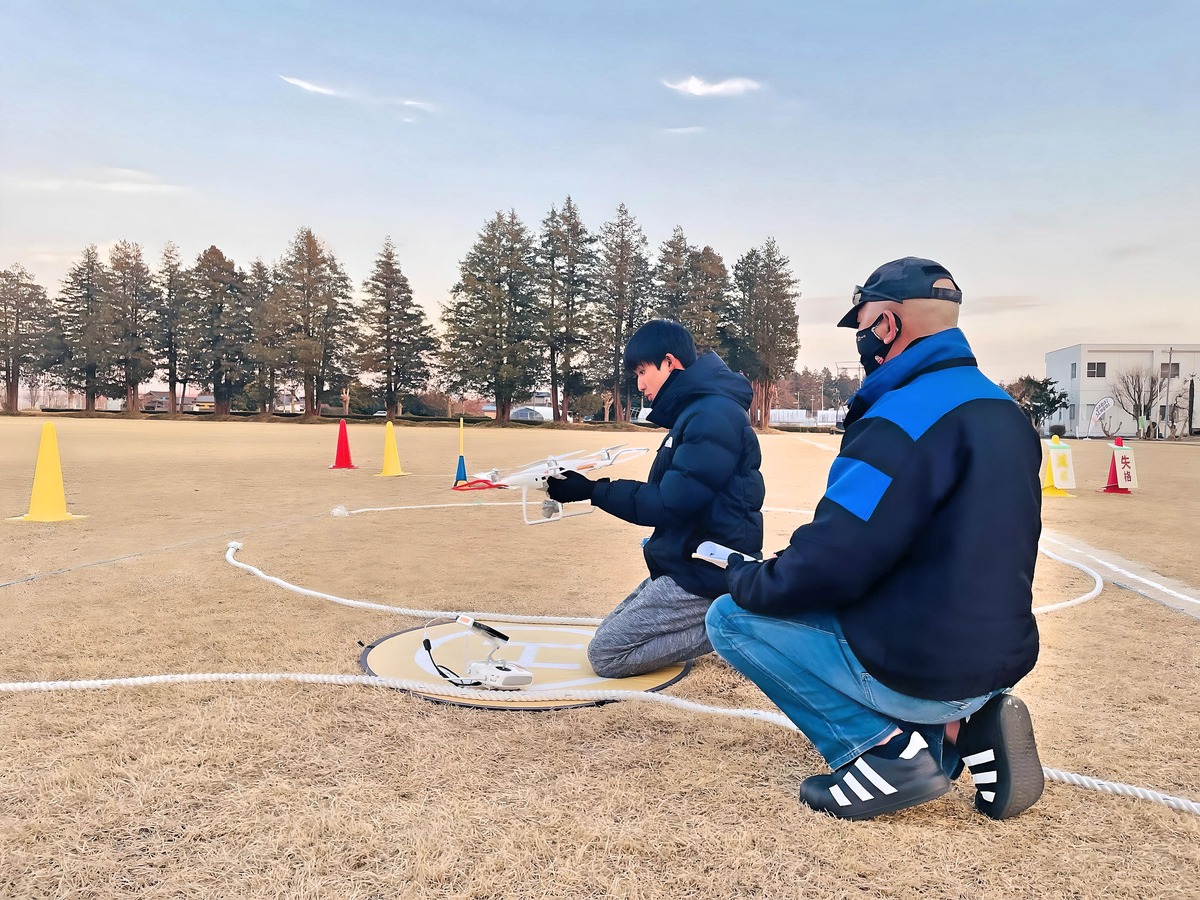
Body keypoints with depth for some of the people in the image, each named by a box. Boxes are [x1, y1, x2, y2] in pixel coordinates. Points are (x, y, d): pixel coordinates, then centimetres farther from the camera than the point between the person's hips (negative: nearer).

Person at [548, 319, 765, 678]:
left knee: (606, 654, -8)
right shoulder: (695, 412, 13)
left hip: (706, 573, -10)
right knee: (609, 632, 14)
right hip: (686, 564, 10)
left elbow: (671, 504, -23)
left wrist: (594, 491, -17)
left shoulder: (714, 415, -20)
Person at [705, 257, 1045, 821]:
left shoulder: (904, 418, -21)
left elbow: (831, 563, -25)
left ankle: (887, 747, -4)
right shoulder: (1006, 412, 9)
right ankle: (966, 726, 12)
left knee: (730, 618, 1)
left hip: (920, 671, -9)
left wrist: (745, 580, -5)